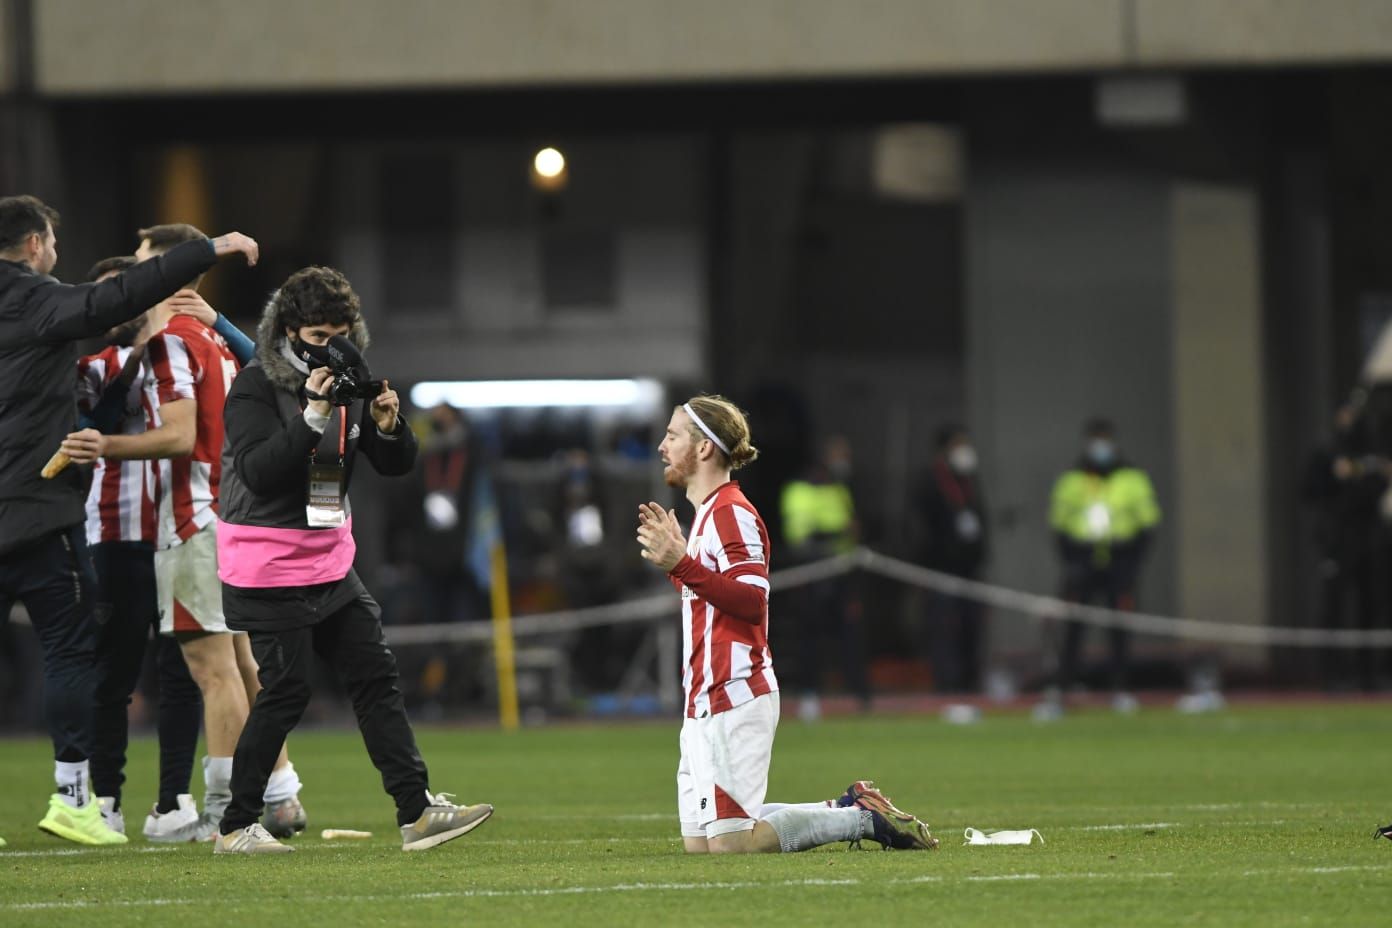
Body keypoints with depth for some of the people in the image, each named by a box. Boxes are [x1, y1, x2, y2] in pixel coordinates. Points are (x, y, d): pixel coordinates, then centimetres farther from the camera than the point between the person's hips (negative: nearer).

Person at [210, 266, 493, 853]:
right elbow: (260, 471, -24)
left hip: (331, 562, 7)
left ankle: (417, 811, 4)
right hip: (267, 567, -7)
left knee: (375, 677, 3)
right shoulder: (255, 387, -12)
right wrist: (312, 415, -33)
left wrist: (387, 425, -15)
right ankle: (236, 827, 1)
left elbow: (396, 466, 7)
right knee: (286, 690, -8)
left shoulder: (351, 382, 6)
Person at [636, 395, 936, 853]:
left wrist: (684, 566, -28)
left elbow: (751, 598, -23)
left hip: (733, 699, -10)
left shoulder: (730, 512, -11)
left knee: (729, 841, -14)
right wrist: (677, 560, 23)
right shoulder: (708, 514, 20)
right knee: (698, 841, 6)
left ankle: (863, 818, -2)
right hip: (706, 702, 10)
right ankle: (849, 812, 13)